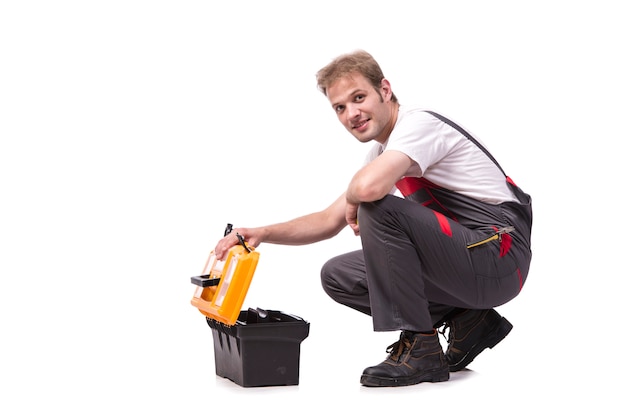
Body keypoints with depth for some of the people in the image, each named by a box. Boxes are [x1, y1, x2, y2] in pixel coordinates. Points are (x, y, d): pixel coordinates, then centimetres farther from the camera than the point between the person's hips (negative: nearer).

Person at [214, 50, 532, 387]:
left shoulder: (419, 123, -16)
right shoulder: (381, 152, 14)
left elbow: (369, 188, -36)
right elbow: (330, 221, 19)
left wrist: (354, 201, -12)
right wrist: (261, 233, 5)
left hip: (499, 256, -10)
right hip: (463, 259, 10)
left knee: (379, 209, -26)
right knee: (338, 275, 7)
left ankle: (419, 350, -15)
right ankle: (467, 322, 7)